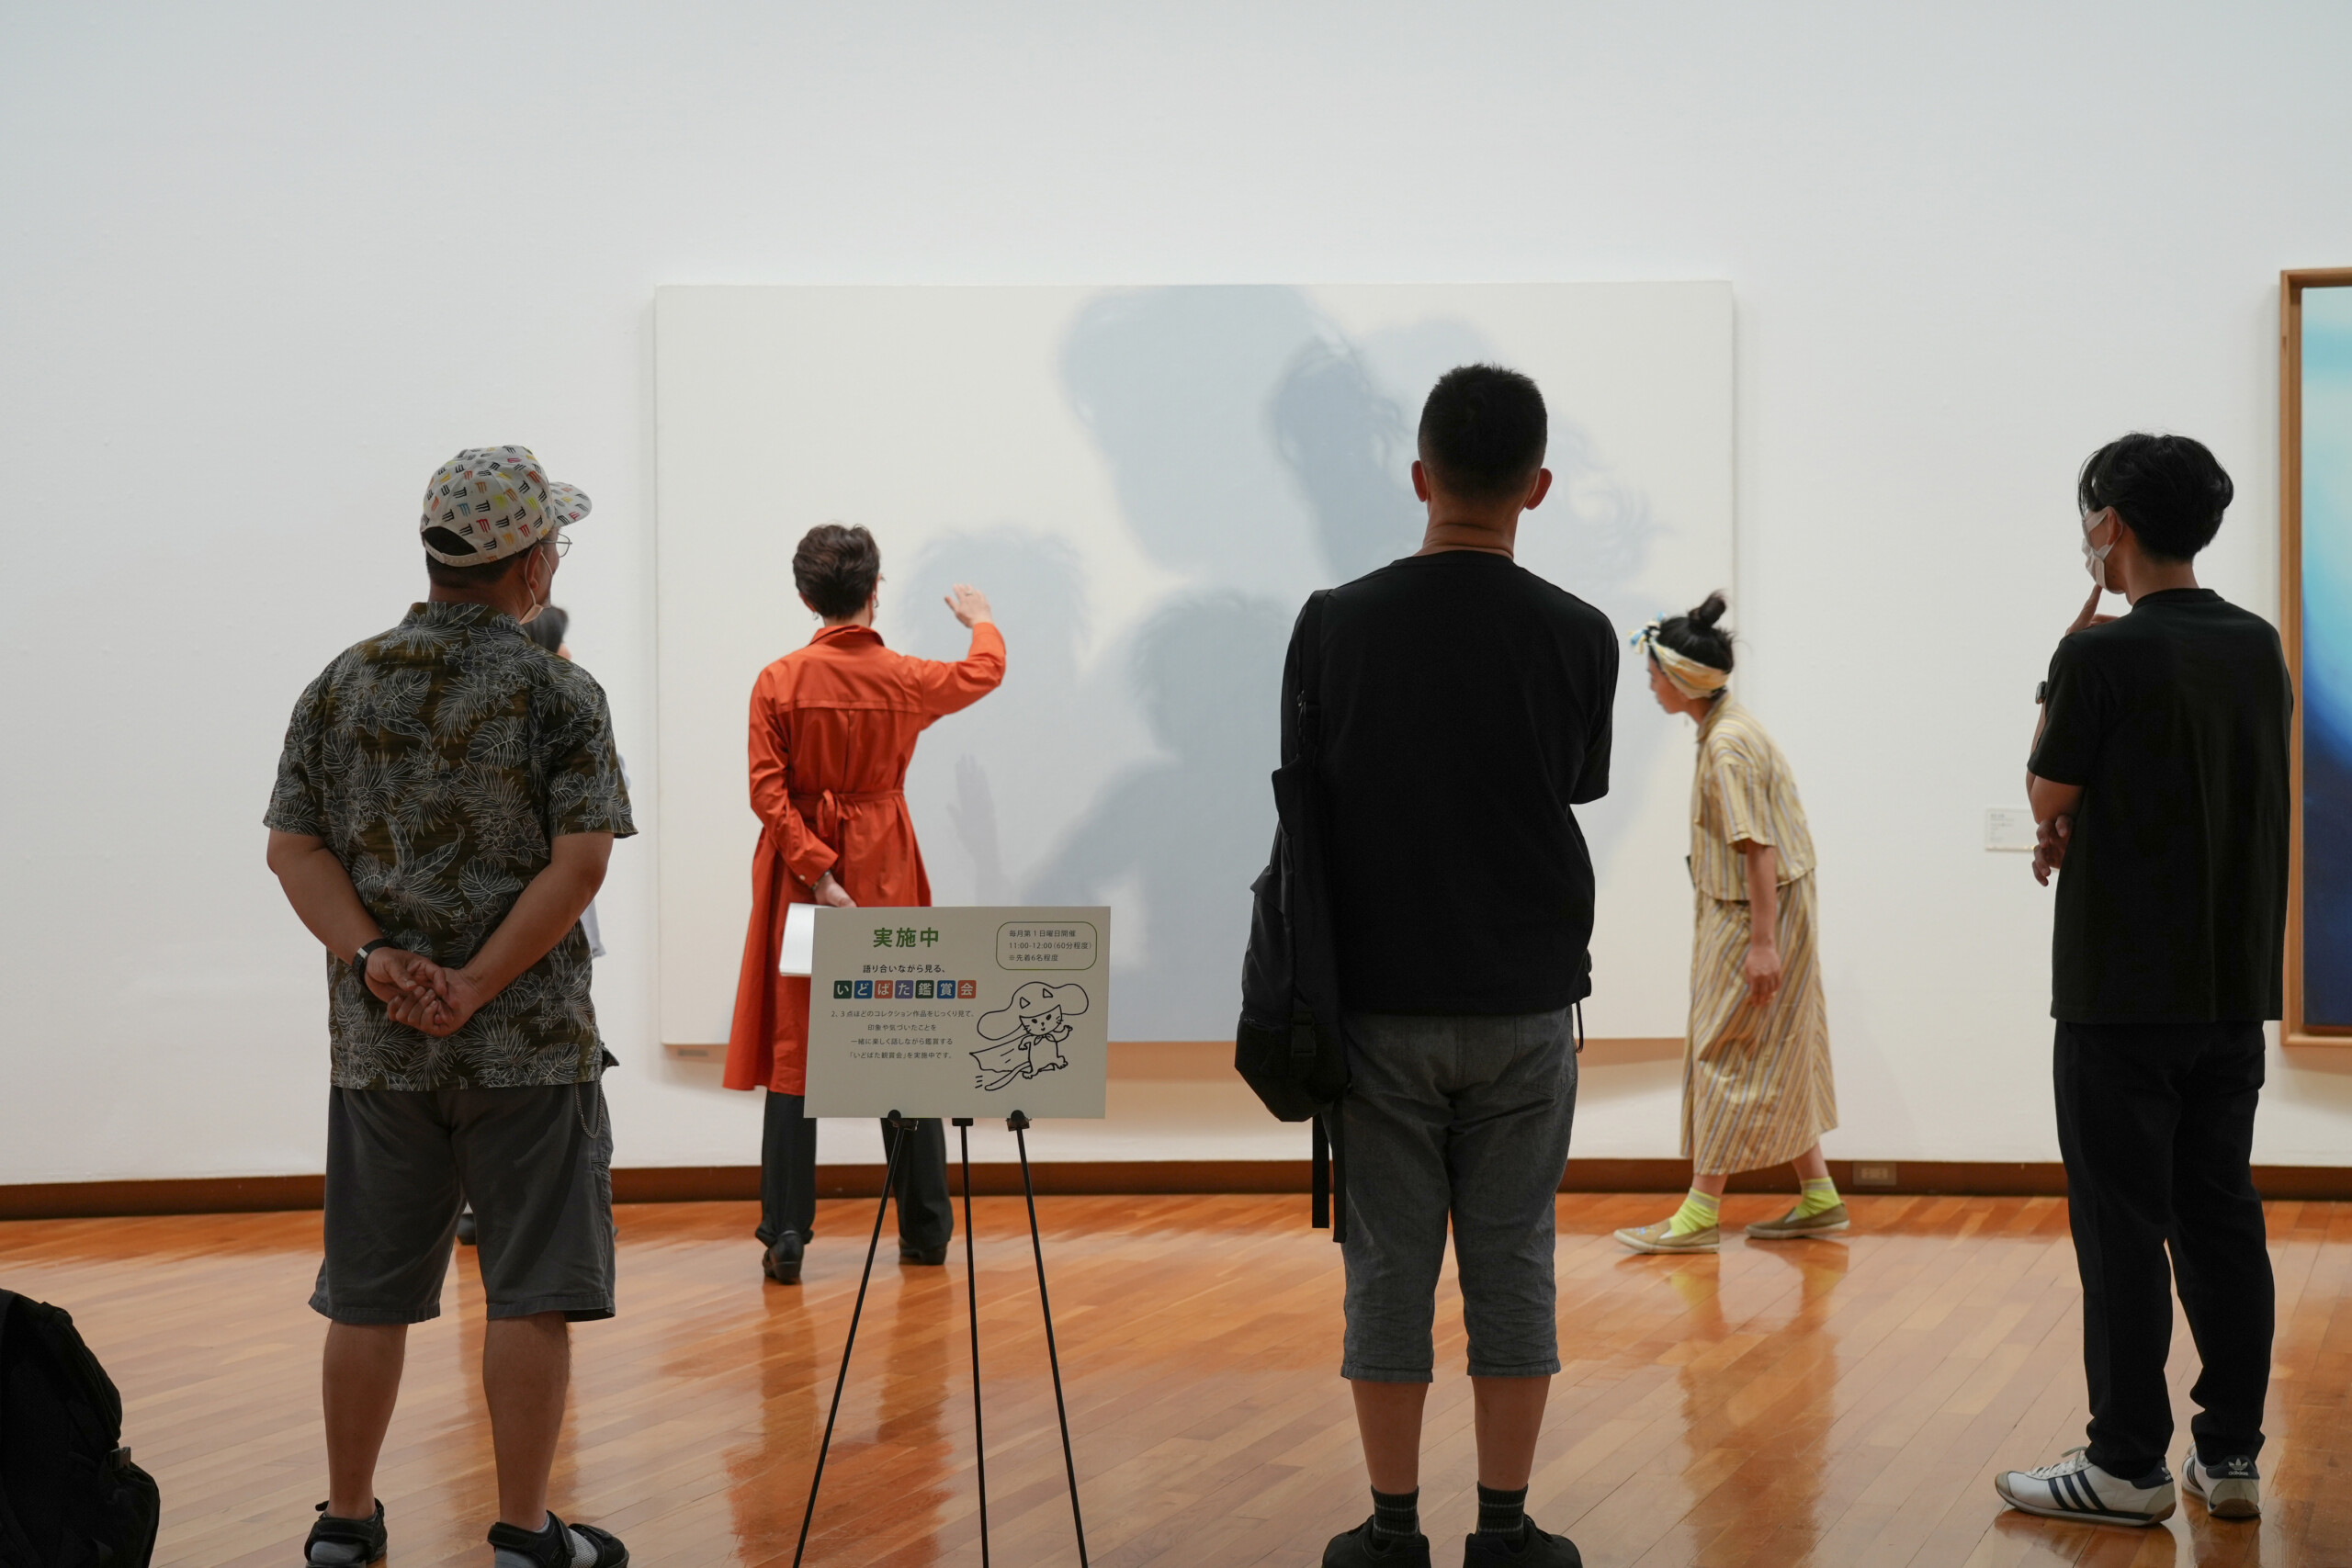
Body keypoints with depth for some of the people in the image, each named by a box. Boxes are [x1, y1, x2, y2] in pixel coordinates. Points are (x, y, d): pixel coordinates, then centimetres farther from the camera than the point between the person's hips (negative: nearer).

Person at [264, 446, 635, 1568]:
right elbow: (579, 863, -16)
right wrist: (477, 987, -15)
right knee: (531, 1292, 2)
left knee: (368, 1293, 12)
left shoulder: (345, 684, 6)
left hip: (377, 1044, 5)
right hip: (529, 1047, -4)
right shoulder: (557, 694, -7)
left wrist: (374, 957, -8)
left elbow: (293, 846, 2)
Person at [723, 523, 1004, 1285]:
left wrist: (818, 874, -12)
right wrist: (980, 618, 37)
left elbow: (768, 792, -13)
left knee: (793, 1047, 2)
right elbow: (986, 671, 17)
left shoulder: (778, 682, -7)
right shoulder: (905, 680, -4)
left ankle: (786, 1237, -1)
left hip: (801, 873, -1)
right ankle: (925, 1230, 16)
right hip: (885, 872, 1)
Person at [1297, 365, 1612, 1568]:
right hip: (1524, 1000, 0)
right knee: (1512, 1265, 7)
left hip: (1380, 998, 0)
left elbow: (1304, 801, 2)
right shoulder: (1576, 635, -6)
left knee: (1388, 1266, 6)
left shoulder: (1336, 623, -6)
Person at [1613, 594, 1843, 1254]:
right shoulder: (1731, 728, 11)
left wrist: (1761, 942, -24)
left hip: (1759, 917, -10)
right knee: (1776, 1058, 13)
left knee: (1727, 1055, -5)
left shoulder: (1728, 746, -20)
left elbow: (1757, 847, -23)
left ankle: (1700, 1215, 1)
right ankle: (1818, 1199, 18)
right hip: (1740, 914, 10)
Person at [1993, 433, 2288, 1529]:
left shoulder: (2105, 656, -14)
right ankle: (2231, 1456, 14)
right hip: (2234, 987, 6)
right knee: (2222, 1220, 10)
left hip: (2122, 995, -6)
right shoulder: (2259, 649, 8)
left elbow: (2050, 798, -5)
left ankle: (2128, 1467, 3)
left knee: (2123, 1229, -1)